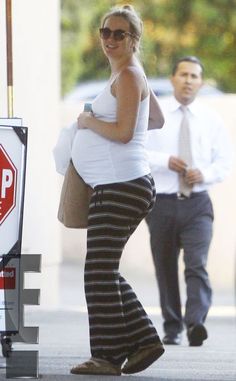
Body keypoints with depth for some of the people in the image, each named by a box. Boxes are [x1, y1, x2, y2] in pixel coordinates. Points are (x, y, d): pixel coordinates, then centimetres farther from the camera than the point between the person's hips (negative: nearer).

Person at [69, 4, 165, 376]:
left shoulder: (128, 75, -10)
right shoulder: (130, 75, 19)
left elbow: (123, 132, -20)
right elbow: (157, 120, 32)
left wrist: (88, 122, -5)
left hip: (123, 187, -11)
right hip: (114, 187, 11)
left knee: (100, 270, -8)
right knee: (105, 271, 12)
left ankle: (107, 356, -5)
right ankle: (143, 341, 15)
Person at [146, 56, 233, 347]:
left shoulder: (211, 121, 8)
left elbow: (224, 163, 10)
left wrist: (205, 174, -10)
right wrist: (165, 161, -17)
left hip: (197, 204, 0)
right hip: (162, 203, 0)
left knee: (197, 266, -17)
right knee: (165, 269, 8)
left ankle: (195, 323, -28)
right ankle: (172, 328, 20)